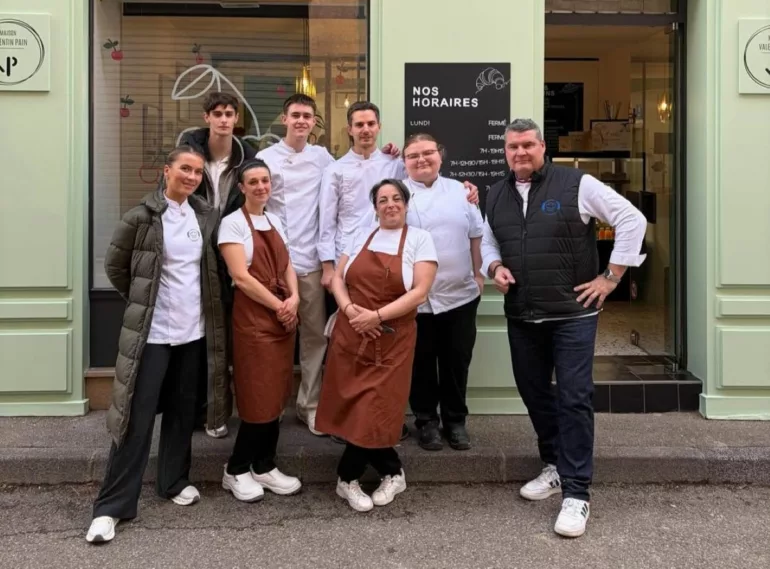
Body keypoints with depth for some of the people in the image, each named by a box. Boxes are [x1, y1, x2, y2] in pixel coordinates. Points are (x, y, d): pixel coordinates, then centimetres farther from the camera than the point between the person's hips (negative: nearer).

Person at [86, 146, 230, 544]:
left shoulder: (207, 217, 5)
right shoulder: (141, 217, -8)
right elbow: (114, 266, 1)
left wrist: (206, 307, 12)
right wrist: (143, 301, 6)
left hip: (194, 330, 5)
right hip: (152, 332, -4)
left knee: (182, 411, 14)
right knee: (138, 417, -4)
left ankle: (174, 481, 31)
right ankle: (111, 505, 3)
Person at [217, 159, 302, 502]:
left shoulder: (275, 221, 14)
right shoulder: (233, 223, -7)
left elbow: (286, 266, 13)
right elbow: (241, 277, -15)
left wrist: (294, 299, -6)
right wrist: (279, 306, -13)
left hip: (283, 316, 7)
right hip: (253, 317, -7)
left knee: (276, 395, 9)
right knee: (259, 397, -4)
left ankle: (264, 467, 20)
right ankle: (237, 470, 12)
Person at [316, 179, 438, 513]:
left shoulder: (419, 239, 0)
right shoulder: (361, 238, 14)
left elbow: (420, 292, -10)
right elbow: (337, 278, 9)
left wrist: (377, 315, -18)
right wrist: (349, 308, -11)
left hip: (392, 341, -4)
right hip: (350, 334, 4)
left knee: (373, 411, -5)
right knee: (352, 407, 2)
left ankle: (348, 478, 16)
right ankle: (392, 473, 18)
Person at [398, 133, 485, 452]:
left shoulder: (459, 191, 9)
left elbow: (476, 235, 13)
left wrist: (478, 273, 10)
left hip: (460, 294, 3)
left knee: (457, 362, 10)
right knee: (422, 364, 8)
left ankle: (456, 420, 26)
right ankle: (426, 421, 24)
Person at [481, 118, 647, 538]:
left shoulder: (576, 185, -8)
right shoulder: (496, 195, 9)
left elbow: (632, 220, -8)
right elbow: (488, 241, 21)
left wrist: (611, 277, -9)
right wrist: (494, 267, -2)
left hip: (572, 313, -6)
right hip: (521, 316, 6)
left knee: (573, 398, -6)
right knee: (533, 394, 15)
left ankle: (577, 494, 1)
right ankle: (556, 468, 34)